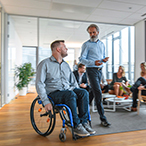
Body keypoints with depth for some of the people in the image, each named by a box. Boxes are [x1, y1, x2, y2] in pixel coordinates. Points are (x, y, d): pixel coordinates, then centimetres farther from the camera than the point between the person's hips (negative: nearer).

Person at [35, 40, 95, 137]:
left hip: (68, 90, 6)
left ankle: (84, 122, -15)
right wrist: (46, 102, -19)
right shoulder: (45, 64, -2)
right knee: (71, 95, -33)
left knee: (84, 92, -22)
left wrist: (79, 94, 3)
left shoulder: (66, 65, 18)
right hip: (53, 93, -5)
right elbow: (39, 84, -9)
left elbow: (73, 81, 19)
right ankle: (76, 125, -19)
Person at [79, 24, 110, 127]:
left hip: (100, 70, 7)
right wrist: (93, 63, -24)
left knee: (95, 92, 12)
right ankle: (103, 118, -7)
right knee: (98, 93, -12)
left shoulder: (102, 44, 17)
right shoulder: (86, 44, -2)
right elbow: (82, 59, -9)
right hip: (92, 70, -6)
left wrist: (105, 59, -1)